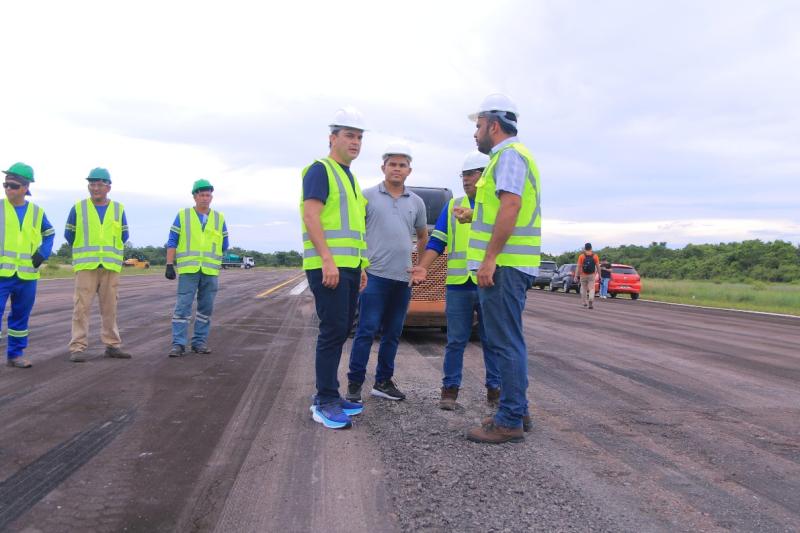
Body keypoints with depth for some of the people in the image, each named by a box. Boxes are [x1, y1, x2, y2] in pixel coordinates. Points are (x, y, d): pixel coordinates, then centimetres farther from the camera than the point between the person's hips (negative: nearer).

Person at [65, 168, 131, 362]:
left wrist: (110, 252, 12)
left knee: (110, 308, 7)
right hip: (86, 266, -2)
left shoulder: (118, 209, 9)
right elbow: (69, 234, 11)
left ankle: (112, 345, 15)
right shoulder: (78, 208, 4)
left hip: (111, 266, 2)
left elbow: (123, 236, 15)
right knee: (81, 307, -5)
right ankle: (78, 347, -2)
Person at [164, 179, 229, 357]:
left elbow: (224, 244, 18)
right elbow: (172, 242, 2)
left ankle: (199, 342, 16)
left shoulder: (219, 218, 10)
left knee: (206, 307, 7)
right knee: (183, 306, -5)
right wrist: (169, 265, -5)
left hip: (211, 271, 3)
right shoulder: (182, 215, 4)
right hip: (187, 270, -2)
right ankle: (178, 344, -2)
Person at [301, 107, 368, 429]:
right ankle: (324, 403, -3)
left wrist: (360, 266, 22)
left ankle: (327, 396, 19)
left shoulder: (350, 178, 23)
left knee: (341, 331, 11)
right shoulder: (321, 170, -5)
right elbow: (311, 216, -17)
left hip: (347, 267, 9)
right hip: (327, 266, -9)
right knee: (333, 331, -10)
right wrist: (327, 260, -24)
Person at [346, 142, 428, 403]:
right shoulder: (368, 196, 1)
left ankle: (383, 382, 21)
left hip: (403, 278, 5)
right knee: (366, 330, -6)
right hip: (375, 275, -4)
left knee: (392, 333, 10)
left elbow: (422, 237, 24)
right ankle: (354, 383, 2)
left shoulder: (416, 202, 13)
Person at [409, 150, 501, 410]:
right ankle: (450, 389, 15)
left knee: (492, 341, 7)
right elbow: (437, 241, 8)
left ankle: (494, 389, 18)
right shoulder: (452, 206, 13)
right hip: (458, 284, 2)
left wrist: (473, 215, -32)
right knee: (455, 341, 6)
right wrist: (423, 267, -6)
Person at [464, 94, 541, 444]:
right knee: (509, 342, 15)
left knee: (506, 343, -8)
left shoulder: (509, 154, -9)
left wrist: (489, 258, -24)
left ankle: (509, 422, -2)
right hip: (508, 265, 11)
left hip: (503, 266, -11)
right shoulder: (509, 155, 23)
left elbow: (511, 205, -22)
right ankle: (516, 411, 24)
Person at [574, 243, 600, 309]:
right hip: (592, 275, 0)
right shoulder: (595, 256, -2)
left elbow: (578, 267, -7)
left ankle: (584, 302, 24)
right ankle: (591, 300, -22)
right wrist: (599, 275, 8)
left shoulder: (581, 256, -5)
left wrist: (576, 276, -5)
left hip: (583, 275, 0)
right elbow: (598, 267, -2)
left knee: (583, 288, 16)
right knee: (592, 289, 1)